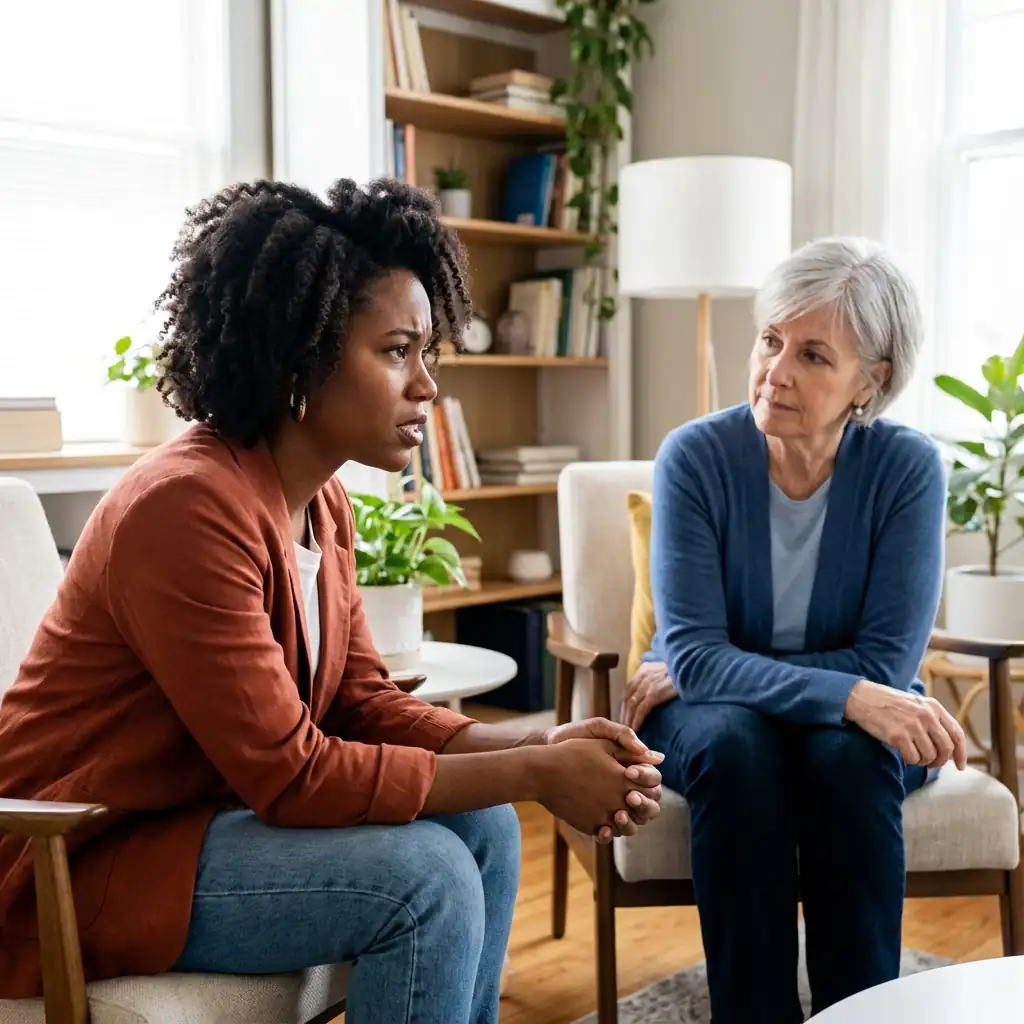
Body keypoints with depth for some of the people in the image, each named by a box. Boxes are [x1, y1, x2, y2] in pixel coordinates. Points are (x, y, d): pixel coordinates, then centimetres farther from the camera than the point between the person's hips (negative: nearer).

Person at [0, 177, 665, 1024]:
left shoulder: (321, 501, 2)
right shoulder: (190, 508, -27)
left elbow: (362, 702, 2)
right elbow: (293, 774, -26)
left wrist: (543, 744, -12)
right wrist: (532, 776, -22)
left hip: (207, 809, 9)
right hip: (77, 864, -8)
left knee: (482, 826, -1)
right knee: (424, 875, -21)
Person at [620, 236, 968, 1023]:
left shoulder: (908, 468, -16)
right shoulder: (696, 456, -17)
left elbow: (887, 663, -17)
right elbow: (694, 653, -22)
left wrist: (690, 670, -18)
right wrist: (848, 695, -37)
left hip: (858, 721, 0)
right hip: (709, 711, 0)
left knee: (848, 755, -32)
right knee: (735, 743, -32)